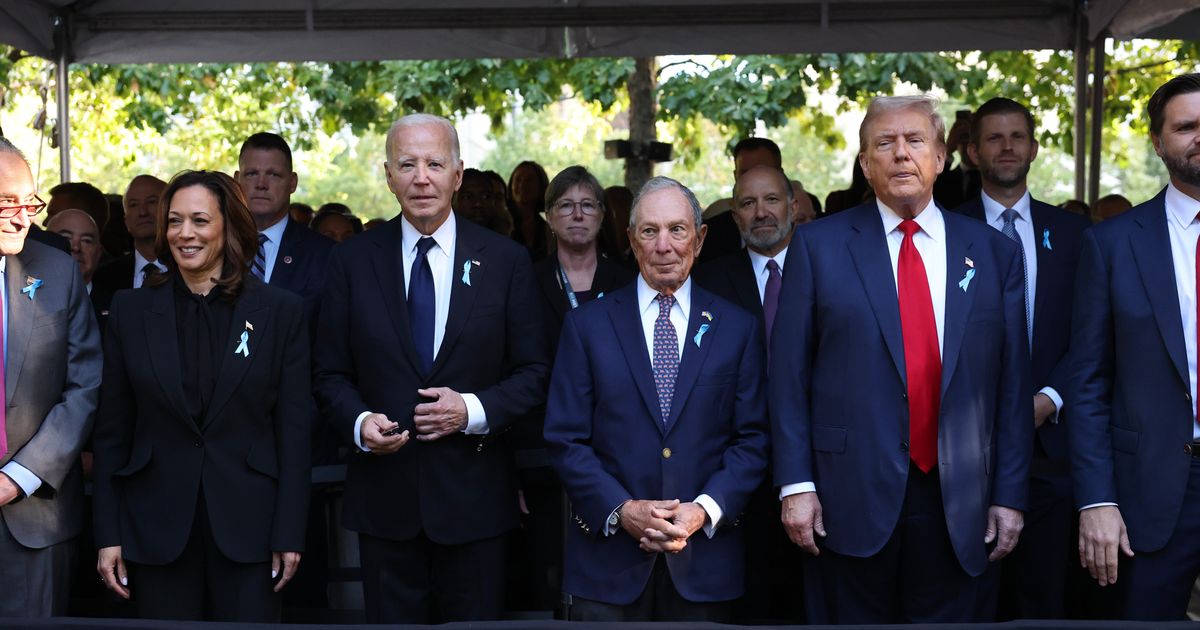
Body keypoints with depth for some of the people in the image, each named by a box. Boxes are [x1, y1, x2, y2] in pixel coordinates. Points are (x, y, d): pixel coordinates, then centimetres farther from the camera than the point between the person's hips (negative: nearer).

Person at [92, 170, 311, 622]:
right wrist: (108, 534, 1)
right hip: (156, 529, 1)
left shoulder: (280, 311, 0)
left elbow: (293, 429, -1)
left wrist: (289, 533, -5)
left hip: (248, 524, -1)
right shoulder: (131, 310, 5)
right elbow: (111, 430, 6)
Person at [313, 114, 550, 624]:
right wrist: (358, 422, -14)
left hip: (474, 497, 0)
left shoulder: (506, 261, 0)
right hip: (384, 494, 1)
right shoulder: (352, 261, 2)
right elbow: (331, 374, 5)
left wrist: (474, 409, -15)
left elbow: (534, 372, 1)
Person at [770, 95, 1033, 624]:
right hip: (849, 500, -2)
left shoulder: (994, 253, 7)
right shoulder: (818, 245, 1)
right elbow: (789, 374, -1)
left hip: (958, 507, 2)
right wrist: (796, 484, -7)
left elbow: (1012, 385, 6)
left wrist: (1010, 495, 3)